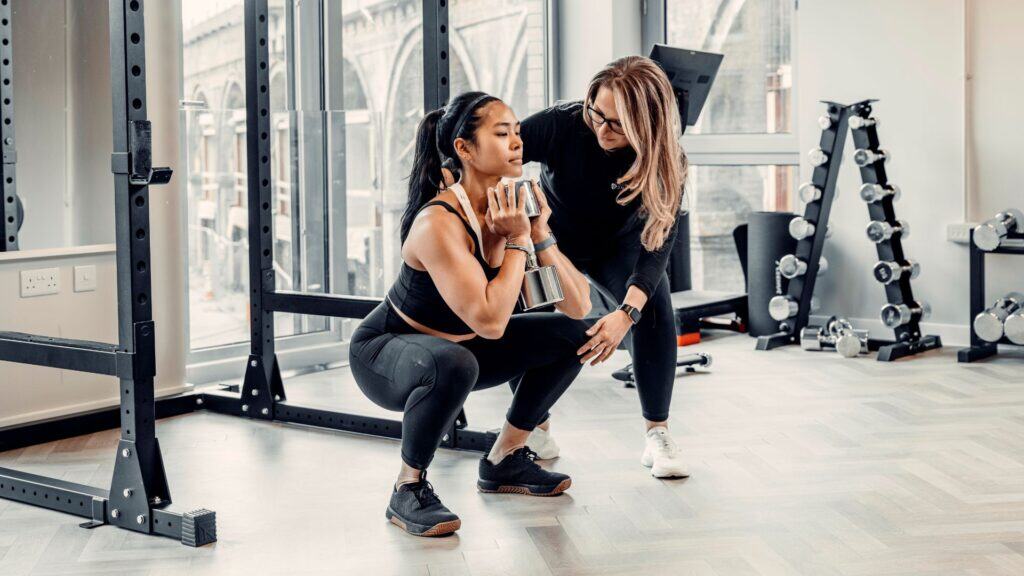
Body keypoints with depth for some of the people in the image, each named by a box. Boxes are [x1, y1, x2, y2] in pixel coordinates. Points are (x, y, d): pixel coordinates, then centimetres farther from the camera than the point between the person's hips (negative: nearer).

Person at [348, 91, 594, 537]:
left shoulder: (511, 206, -8)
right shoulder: (439, 223, -31)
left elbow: (578, 307, -10)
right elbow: (490, 321, -38)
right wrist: (518, 242, -29)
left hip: (456, 345, 8)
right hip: (383, 352, -8)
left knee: (571, 335, 3)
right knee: (453, 365, -41)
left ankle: (504, 462, 15)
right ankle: (407, 490, -17)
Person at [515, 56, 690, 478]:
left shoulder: (664, 161, -30)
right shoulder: (563, 124, -33)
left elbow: (657, 239, -35)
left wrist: (626, 314, -48)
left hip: (618, 244, 0)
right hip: (553, 237, 0)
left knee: (655, 309, -25)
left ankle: (657, 434, -13)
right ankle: (536, 428, -1)